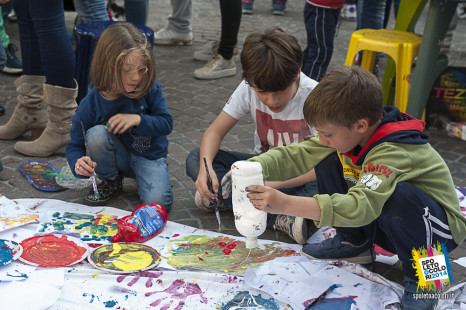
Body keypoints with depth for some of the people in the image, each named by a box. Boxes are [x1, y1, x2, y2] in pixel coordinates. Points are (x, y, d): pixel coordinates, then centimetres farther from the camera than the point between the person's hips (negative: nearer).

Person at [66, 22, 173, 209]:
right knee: (97, 133, -30)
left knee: (157, 202, -26)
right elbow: (75, 145, -11)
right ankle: (111, 181, -3)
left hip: (149, 156, -1)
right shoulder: (90, 105, -18)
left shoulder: (150, 89, -17)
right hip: (117, 157, 2)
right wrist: (78, 163, -35)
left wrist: (137, 120, -29)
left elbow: (166, 123, -11)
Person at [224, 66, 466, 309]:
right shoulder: (348, 133, -11)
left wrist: (286, 204, -52)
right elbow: (297, 154, -10)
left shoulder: (392, 152, -35)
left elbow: (362, 206, -48)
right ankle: (355, 243, 10)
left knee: (397, 197, -41)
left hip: (439, 226, -7)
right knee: (328, 165, -7)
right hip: (385, 223, 7)